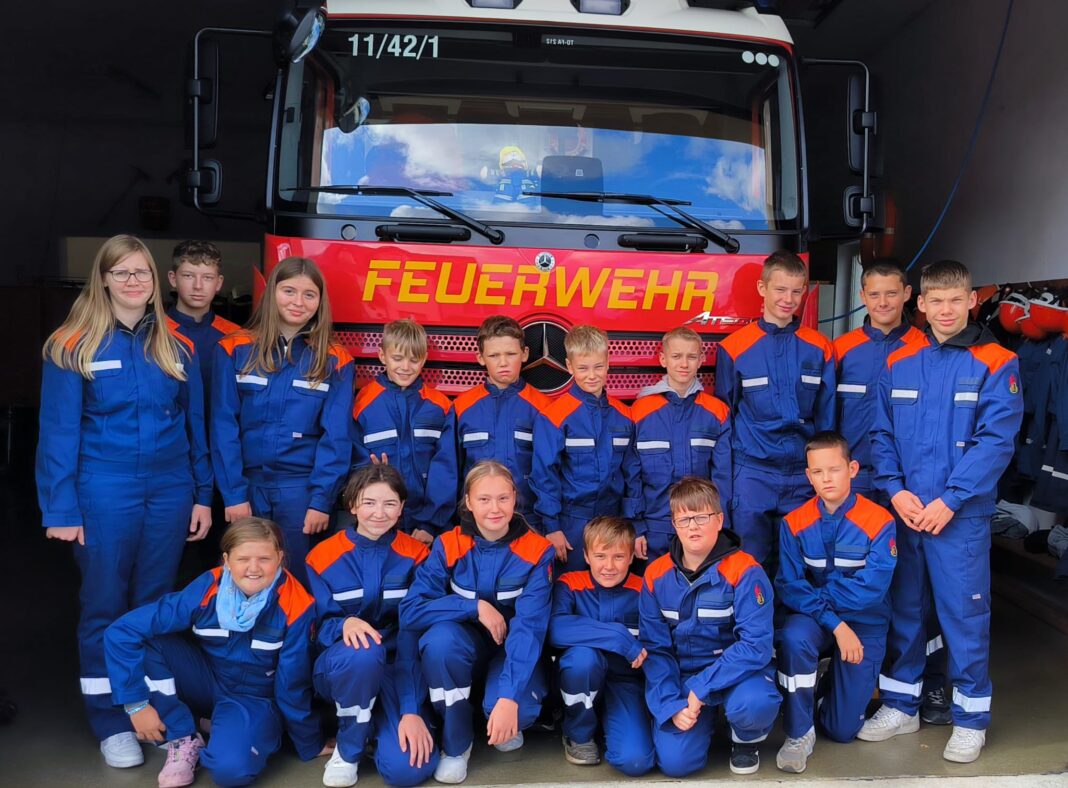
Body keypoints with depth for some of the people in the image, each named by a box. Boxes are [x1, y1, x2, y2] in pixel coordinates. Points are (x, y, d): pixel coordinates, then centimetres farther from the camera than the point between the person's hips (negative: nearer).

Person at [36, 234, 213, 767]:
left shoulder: (176, 346, 7)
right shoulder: (73, 347, -3)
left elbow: (196, 424, 10)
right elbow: (58, 432, -4)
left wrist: (203, 495, 7)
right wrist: (60, 509, -8)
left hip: (170, 491, 3)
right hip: (104, 492, -3)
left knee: (156, 604, 12)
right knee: (104, 606, 5)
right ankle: (110, 722, 18)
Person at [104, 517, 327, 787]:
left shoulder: (294, 606, -24)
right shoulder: (207, 589, -21)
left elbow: (293, 684, -12)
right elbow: (121, 631, -21)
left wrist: (311, 744, -2)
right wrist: (137, 703, -21)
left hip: (255, 699, -3)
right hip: (205, 682, 3)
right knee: (142, 641, -22)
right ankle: (183, 739, -7)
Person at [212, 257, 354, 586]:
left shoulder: (334, 361, 0)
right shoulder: (235, 351, 0)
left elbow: (335, 437, -2)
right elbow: (223, 427, -2)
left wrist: (322, 499, -9)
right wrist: (233, 493, -8)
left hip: (301, 487, -1)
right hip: (247, 483, 1)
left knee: (295, 579, 6)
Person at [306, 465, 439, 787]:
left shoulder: (415, 555, -5)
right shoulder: (323, 557, -4)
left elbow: (415, 632, -11)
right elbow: (320, 626, -3)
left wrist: (412, 710, -21)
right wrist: (345, 624, -29)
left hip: (397, 669, 0)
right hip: (341, 666, 0)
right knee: (363, 653, -38)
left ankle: (376, 724, 12)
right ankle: (348, 746, -9)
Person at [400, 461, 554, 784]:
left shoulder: (536, 552, -17)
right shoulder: (448, 546, -13)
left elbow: (529, 627, -25)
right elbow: (410, 611, -20)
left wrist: (510, 696, -36)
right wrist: (475, 607, -28)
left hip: (514, 650, -1)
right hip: (466, 645, 1)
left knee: (519, 708, -33)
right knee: (441, 637, -34)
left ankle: (508, 723, 8)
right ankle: (455, 744, -10)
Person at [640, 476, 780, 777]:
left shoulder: (744, 571, -15)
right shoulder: (656, 576, -4)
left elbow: (756, 645, -21)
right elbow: (655, 648, -1)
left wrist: (702, 688, -26)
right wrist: (671, 704, -16)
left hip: (736, 671, -2)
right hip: (681, 675, 2)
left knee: (753, 704, -36)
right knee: (675, 760, -18)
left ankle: (747, 741, 3)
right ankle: (705, 717, 17)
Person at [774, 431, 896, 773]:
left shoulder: (879, 521, -16)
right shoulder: (795, 523, -10)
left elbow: (871, 588, -22)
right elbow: (789, 587, -15)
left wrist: (818, 594, -18)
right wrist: (835, 624, -25)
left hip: (865, 623, -1)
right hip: (813, 618, 1)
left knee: (843, 729, -2)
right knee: (794, 637, -37)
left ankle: (834, 687, 35)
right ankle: (799, 733, -15)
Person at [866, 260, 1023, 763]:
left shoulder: (995, 364, -4)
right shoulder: (899, 363, 7)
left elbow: (996, 440, -11)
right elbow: (881, 434, 7)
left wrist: (949, 500, -16)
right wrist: (895, 490, -7)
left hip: (961, 514, -3)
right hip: (903, 510, 4)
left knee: (964, 612, 2)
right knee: (903, 608, 13)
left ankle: (971, 717, 19)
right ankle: (900, 705, 28)